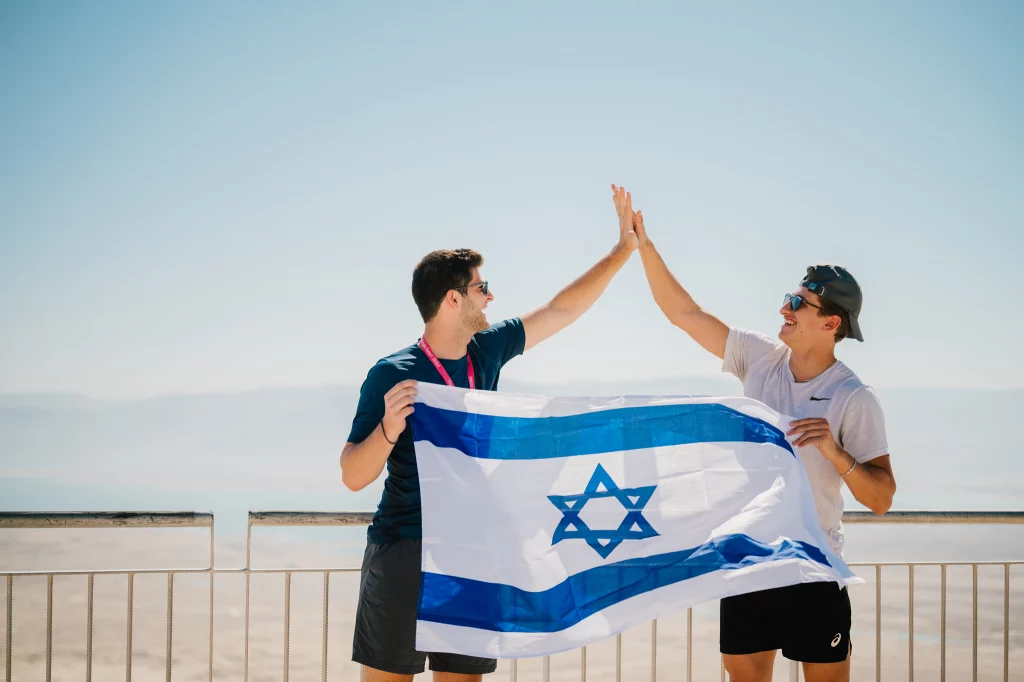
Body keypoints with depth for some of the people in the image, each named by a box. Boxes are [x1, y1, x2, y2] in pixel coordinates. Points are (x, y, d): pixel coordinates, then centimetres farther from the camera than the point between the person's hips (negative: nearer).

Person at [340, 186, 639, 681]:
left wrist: (625, 249, 19)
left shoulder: (487, 352, 6)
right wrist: (389, 428, -30)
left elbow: (561, 311, 17)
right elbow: (353, 477, -11)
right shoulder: (392, 375, -12)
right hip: (403, 553, -5)